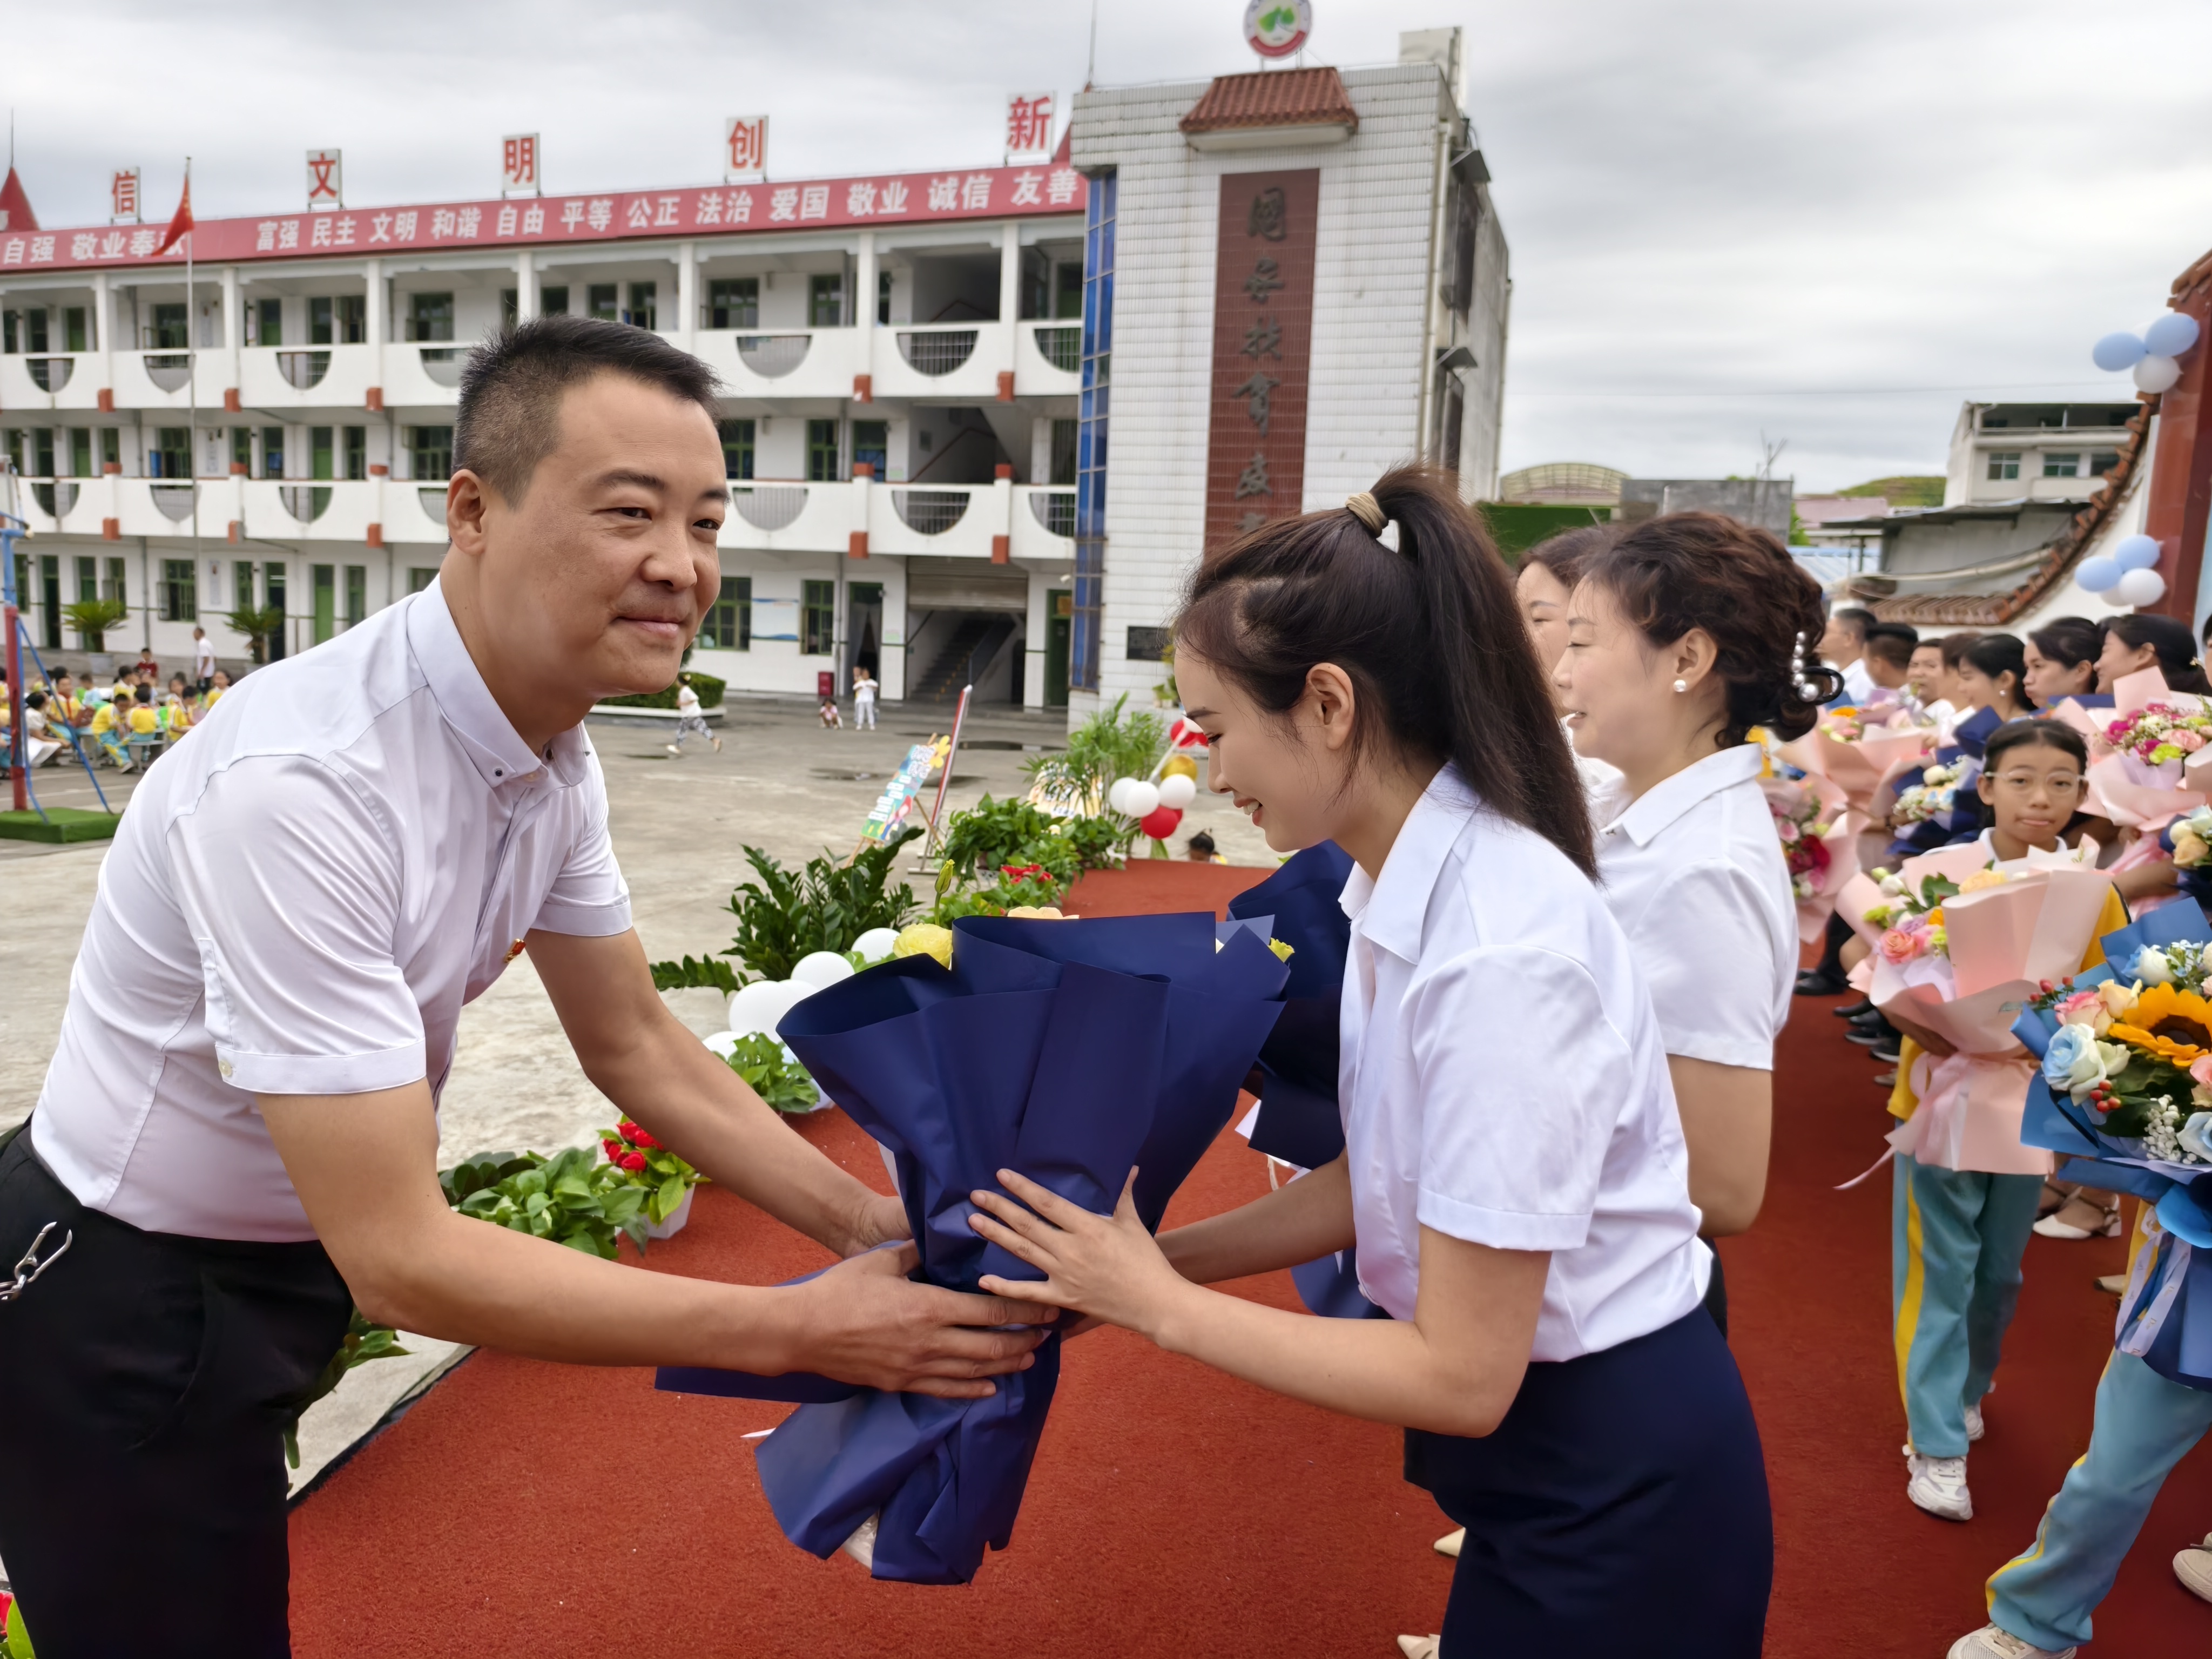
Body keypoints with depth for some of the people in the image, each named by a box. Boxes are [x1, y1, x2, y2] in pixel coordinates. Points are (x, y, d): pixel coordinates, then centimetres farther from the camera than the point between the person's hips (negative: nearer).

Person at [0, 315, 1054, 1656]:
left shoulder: (555, 753, -9)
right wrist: (803, 1329, -29)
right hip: (127, 1325, -7)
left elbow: (636, 1046, 0)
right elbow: (400, 1257, -32)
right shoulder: (304, 786, -34)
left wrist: (877, 1232, -8)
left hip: (293, 1266, 7)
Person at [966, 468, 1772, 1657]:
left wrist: (1160, 1304, -19)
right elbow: (1377, 1180, 5)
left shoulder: (1497, 948, -31)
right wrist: (1150, 1254, -2)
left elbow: (1461, 1376, -25)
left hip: (1616, 1505, -7)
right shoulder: (1398, 886, -4)